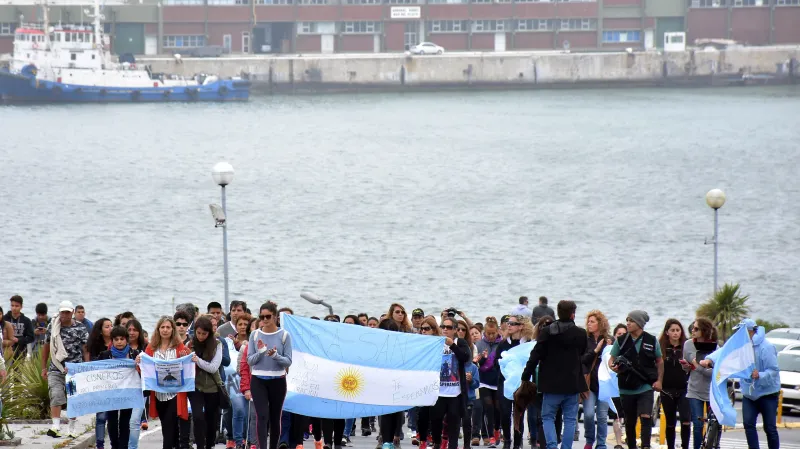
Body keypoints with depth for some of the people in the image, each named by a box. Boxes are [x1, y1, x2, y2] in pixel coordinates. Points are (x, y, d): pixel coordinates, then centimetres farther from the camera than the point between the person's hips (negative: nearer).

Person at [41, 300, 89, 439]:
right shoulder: (52, 327, 7)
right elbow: (46, 347, 15)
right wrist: (44, 367, 13)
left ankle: (72, 427, 18)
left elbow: (86, 350, 2)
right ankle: (56, 426, -23)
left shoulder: (80, 329, 2)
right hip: (56, 369, 0)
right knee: (56, 396, -15)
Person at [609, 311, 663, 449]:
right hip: (626, 389, 2)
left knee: (646, 417, -19)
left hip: (646, 387, -2)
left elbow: (659, 362, 10)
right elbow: (611, 359, 7)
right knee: (630, 422, 12)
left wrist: (659, 380, 1)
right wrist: (613, 366, -17)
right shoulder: (621, 341, 3)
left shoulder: (651, 341, 1)